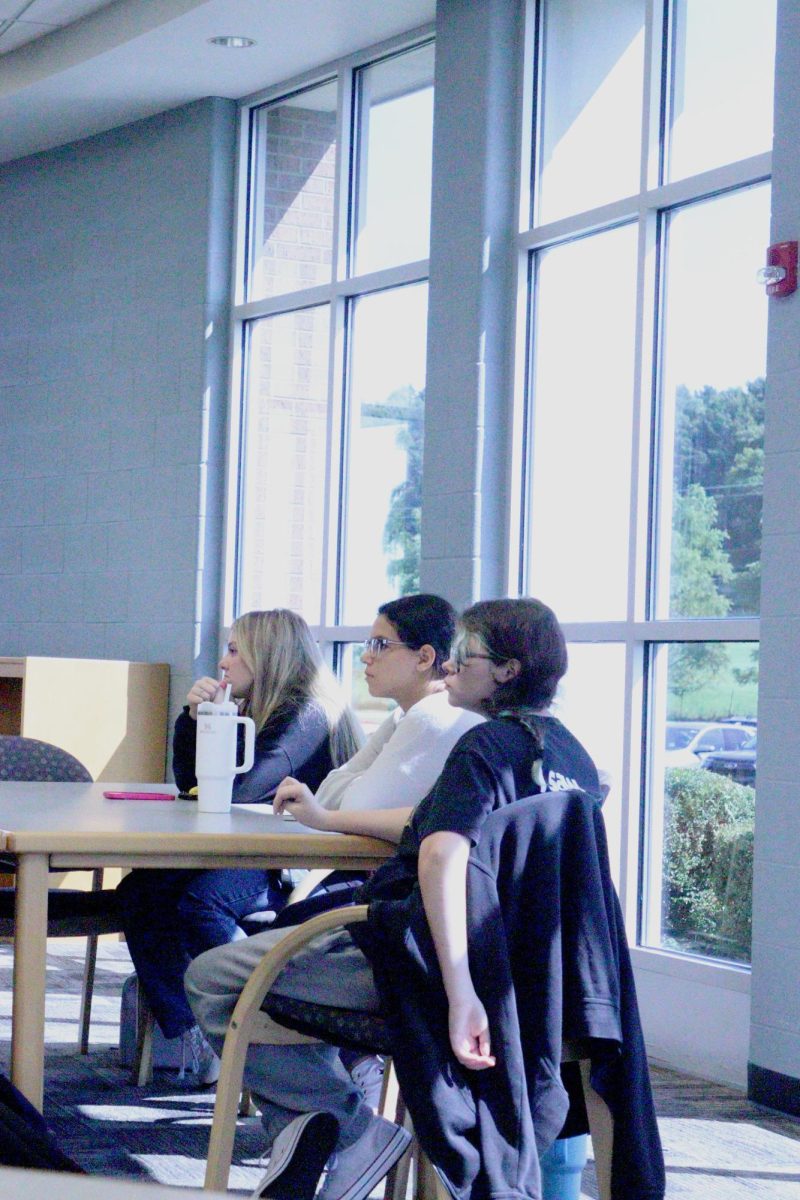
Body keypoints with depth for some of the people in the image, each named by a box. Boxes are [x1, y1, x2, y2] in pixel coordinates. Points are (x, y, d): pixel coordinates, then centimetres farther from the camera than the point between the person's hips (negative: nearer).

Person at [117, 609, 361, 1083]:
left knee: (201, 900, -32)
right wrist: (195, 716, 2)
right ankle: (192, 1036, -14)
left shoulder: (310, 713, -13)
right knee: (139, 890, -8)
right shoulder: (254, 711, 16)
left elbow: (241, 787, -23)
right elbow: (189, 780, 18)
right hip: (247, 857, 10)